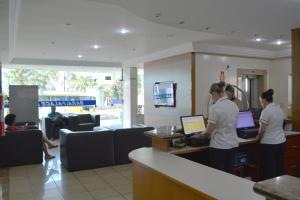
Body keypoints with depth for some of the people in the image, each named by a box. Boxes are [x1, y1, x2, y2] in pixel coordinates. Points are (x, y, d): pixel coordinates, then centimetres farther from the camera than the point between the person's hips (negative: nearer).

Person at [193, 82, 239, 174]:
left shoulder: (215, 107, -16)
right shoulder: (234, 105, 6)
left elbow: (209, 131, -16)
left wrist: (199, 135, 3)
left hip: (219, 146, -7)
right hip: (233, 145, 7)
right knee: (230, 173, 13)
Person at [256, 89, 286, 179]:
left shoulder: (266, 111, -16)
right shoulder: (279, 109, 8)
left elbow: (262, 130, -16)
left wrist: (258, 137, 3)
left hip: (269, 144, -7)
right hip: (281, 142, 8)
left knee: (270, 170, 2)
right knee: (280, 169, 14)